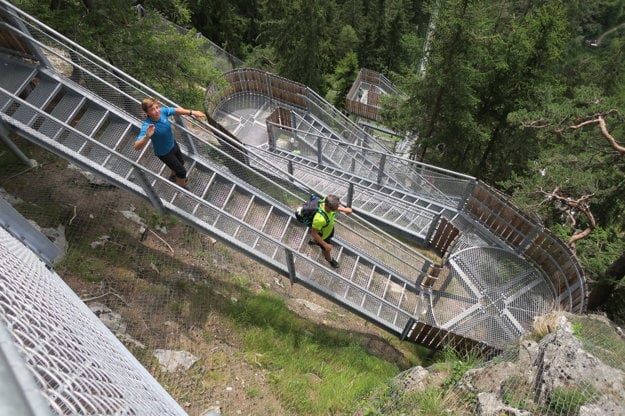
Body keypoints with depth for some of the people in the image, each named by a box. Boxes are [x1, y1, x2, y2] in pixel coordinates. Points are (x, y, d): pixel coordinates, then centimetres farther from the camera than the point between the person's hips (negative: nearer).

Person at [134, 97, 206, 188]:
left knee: (181, 163, 31)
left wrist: (192, 112, -7)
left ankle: (173, 177, 64)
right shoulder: (147, 126, -41)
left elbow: (176, 110, -4)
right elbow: (137, 146, -50)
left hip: (173, 144, 7)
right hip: (164, 153, -7)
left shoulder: (162, 111, -25)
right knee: (181, 171, 7)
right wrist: (147, 136, -67)